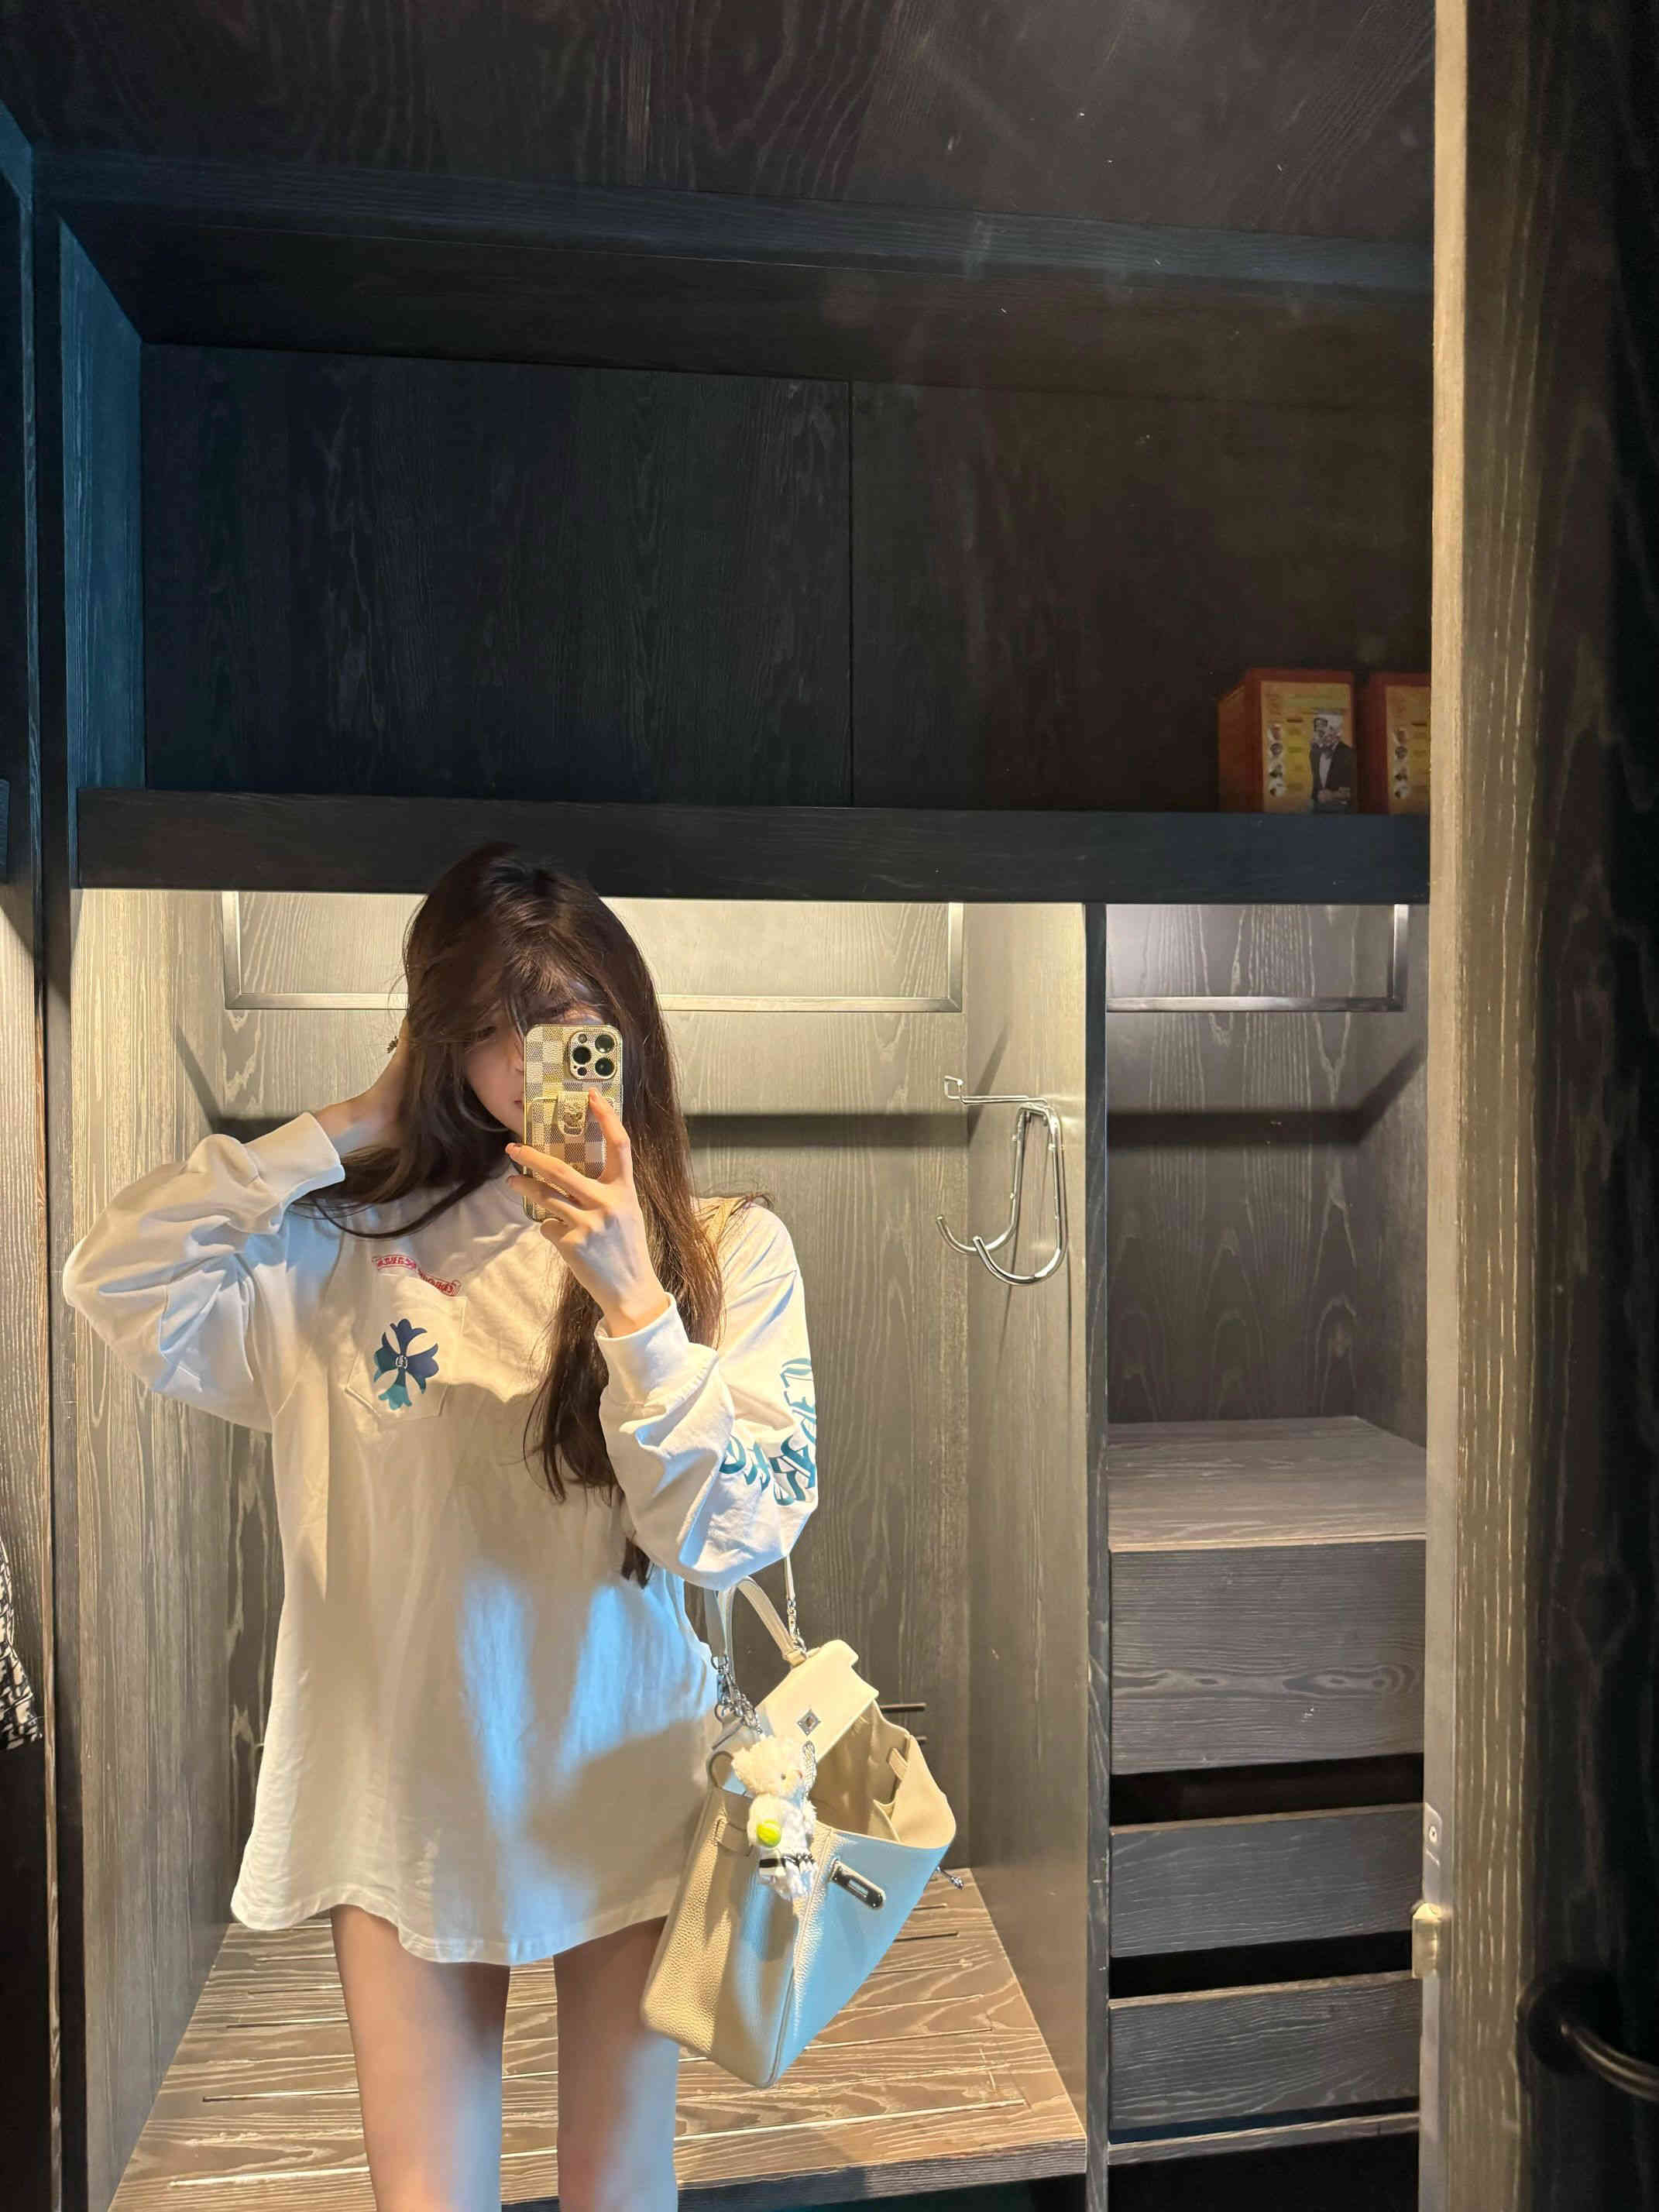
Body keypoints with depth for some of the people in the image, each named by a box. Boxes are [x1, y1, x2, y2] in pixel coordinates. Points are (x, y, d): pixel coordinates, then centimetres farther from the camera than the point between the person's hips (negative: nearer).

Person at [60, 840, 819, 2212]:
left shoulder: (728, 1247, -9)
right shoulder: (358, 1247, -4)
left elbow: (734, 1540, -14)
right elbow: (115, 1278, -10)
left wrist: (631, 1297, -27)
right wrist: (353, 1126, -12)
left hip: (625, 1790, 0)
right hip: (407, 1795, 1)